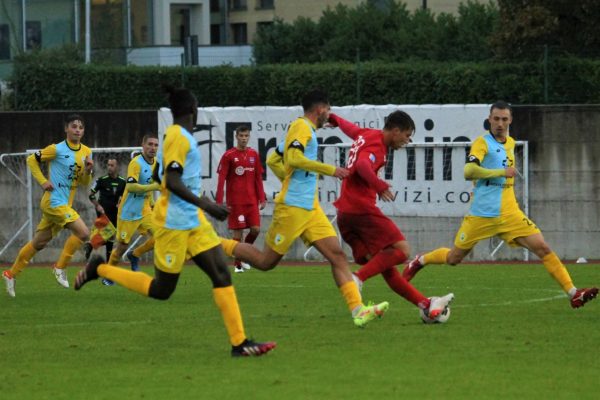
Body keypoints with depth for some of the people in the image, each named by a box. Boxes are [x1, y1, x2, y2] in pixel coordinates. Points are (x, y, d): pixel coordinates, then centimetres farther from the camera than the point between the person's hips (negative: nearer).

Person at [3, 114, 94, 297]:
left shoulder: (86, 152, 8)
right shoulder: (57, 149, -11)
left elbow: (84, 182, 12)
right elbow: (32, 160, -2)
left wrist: (88, 171, -9)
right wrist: (43, 181, -10)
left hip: (64, 204, 7)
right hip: (54, 201, -7)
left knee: (39, 243, 14)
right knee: (83, 232, -18)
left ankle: (11, 274, 24)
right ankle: (60, 267, -4)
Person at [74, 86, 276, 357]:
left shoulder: (177, 136, 13)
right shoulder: (179, 137, -15)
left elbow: (158, 176, 23)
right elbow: (171, 181, -24)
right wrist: (204, 204, -29)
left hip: (194, 222, 9)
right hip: (174, 223, -9)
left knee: (222, 274, -2)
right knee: (161, 290, 0)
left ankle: (239, 342, -7)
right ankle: (99, 269, 15)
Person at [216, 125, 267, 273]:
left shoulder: (254, 155, 9)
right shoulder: (229, 155, -4)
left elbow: (258, 178, 13)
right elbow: (221, 180, -6)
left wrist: (262, 198, 7)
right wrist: (219, 202, -11)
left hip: (252, 200, 4)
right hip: (235, 202, -4)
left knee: (256, 229, -4)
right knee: (237, 231, -2)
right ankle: (237, 264, 8)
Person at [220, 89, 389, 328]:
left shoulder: (304, 128, 19)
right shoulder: (302, 127, -9)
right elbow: (293, 158, -26)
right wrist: (329, 170, -22)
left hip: (311, 209, 9)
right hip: (293, 207, -9)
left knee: (337, 255, -4)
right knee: (266, 262, -1)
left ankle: (358, 310, -12)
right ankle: (220, 246, 17)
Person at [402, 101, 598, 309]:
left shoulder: (510, 143, 13)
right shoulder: (483, 143, -9)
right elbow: (469, 171, -26)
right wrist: (503, 172, -22)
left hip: (509, 213, 5)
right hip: (481, 214, -5)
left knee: (542, 248, -11)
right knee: (454, 258, 9)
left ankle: (573, 293, -13)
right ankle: (419, 261, 39)